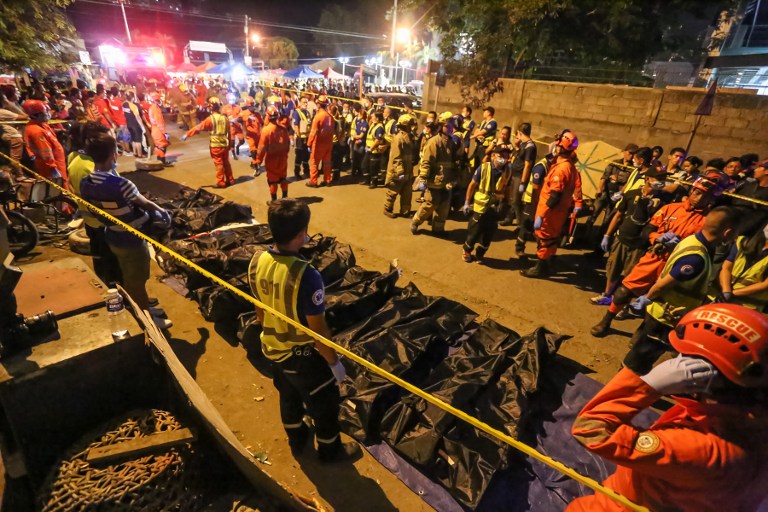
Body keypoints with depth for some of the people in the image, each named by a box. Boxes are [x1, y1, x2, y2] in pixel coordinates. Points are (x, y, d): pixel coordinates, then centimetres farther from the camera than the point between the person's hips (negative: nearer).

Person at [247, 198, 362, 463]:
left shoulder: (257, 261, -13)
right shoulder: (306, 275, -35)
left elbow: (260, 310, 2)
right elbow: (318, 330, -26)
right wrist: (335, 363, -11)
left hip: (274, 350, 7)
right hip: (304, 355, -6)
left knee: (288, 398, 31)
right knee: (324, 405, 21)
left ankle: (296, 441, 56)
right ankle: (330, 451, 46)